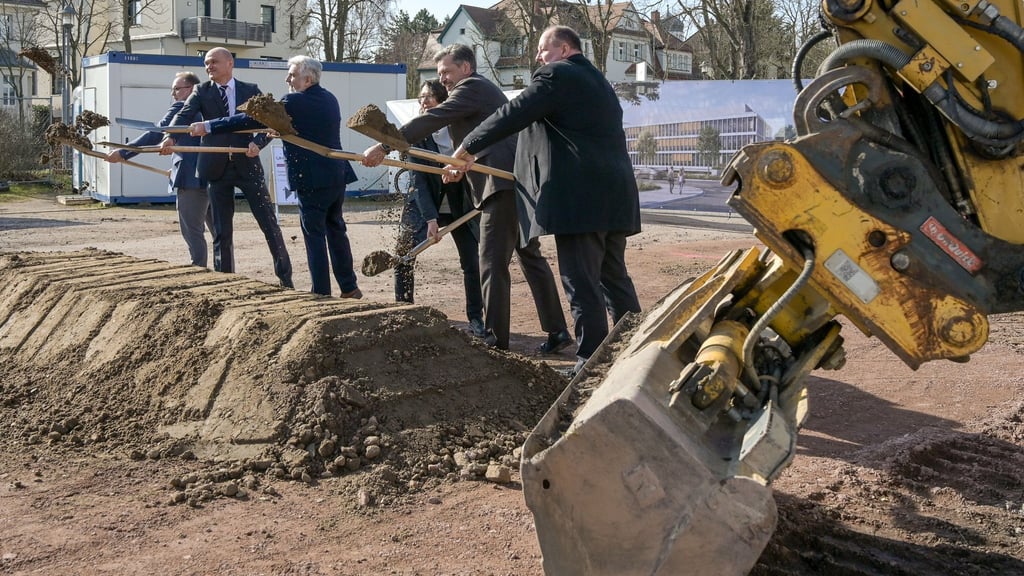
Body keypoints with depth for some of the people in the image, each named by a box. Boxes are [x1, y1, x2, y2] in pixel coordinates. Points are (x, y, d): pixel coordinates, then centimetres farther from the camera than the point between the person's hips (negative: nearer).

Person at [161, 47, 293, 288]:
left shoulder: (250, 90, 6)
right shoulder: (201, 91, 5)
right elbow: (183, 115, -11)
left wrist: (257, 142, -19)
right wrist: (170, 137, -30)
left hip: (247, 164, 0)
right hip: (217, 168, 1)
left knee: (269, 224, 2)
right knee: (222, 232, 6)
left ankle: (285, 279, 12)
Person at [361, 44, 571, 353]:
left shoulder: (472, 87, -5)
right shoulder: (485, 89, 26)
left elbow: (431, 120, -15)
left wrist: (384, 146, -17)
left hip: (502, 183, -11)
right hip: (518, 184, 11)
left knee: (493, 263, -7)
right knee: (530, 256, 13)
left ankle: (496, 337, -5)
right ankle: (557, 330, 15)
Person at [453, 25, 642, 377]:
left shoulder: (556, 75, -3)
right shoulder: (598, 82, 25)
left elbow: (513, 114, -9)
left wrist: (469, 147, 2)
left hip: (579, 197, -9)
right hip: (613, 194, 9)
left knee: (582, 283, -5)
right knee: (614, 277, 16)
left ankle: (591, 361, -3)